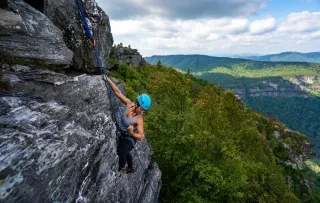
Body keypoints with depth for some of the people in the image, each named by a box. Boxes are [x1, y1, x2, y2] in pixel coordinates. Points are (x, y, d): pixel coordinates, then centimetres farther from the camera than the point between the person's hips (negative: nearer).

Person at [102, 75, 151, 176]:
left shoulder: (139, 119, -33)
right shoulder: (129, 104, -21)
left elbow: (141, 137, -32)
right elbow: (118, 92, -16)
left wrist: (132, 133, -49)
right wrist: (108, 80, -18)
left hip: (130, 138, -7)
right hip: (122, 134, 7)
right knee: (125, 152, 27)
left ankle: (121, 169, 37)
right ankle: (131, 168, 55)